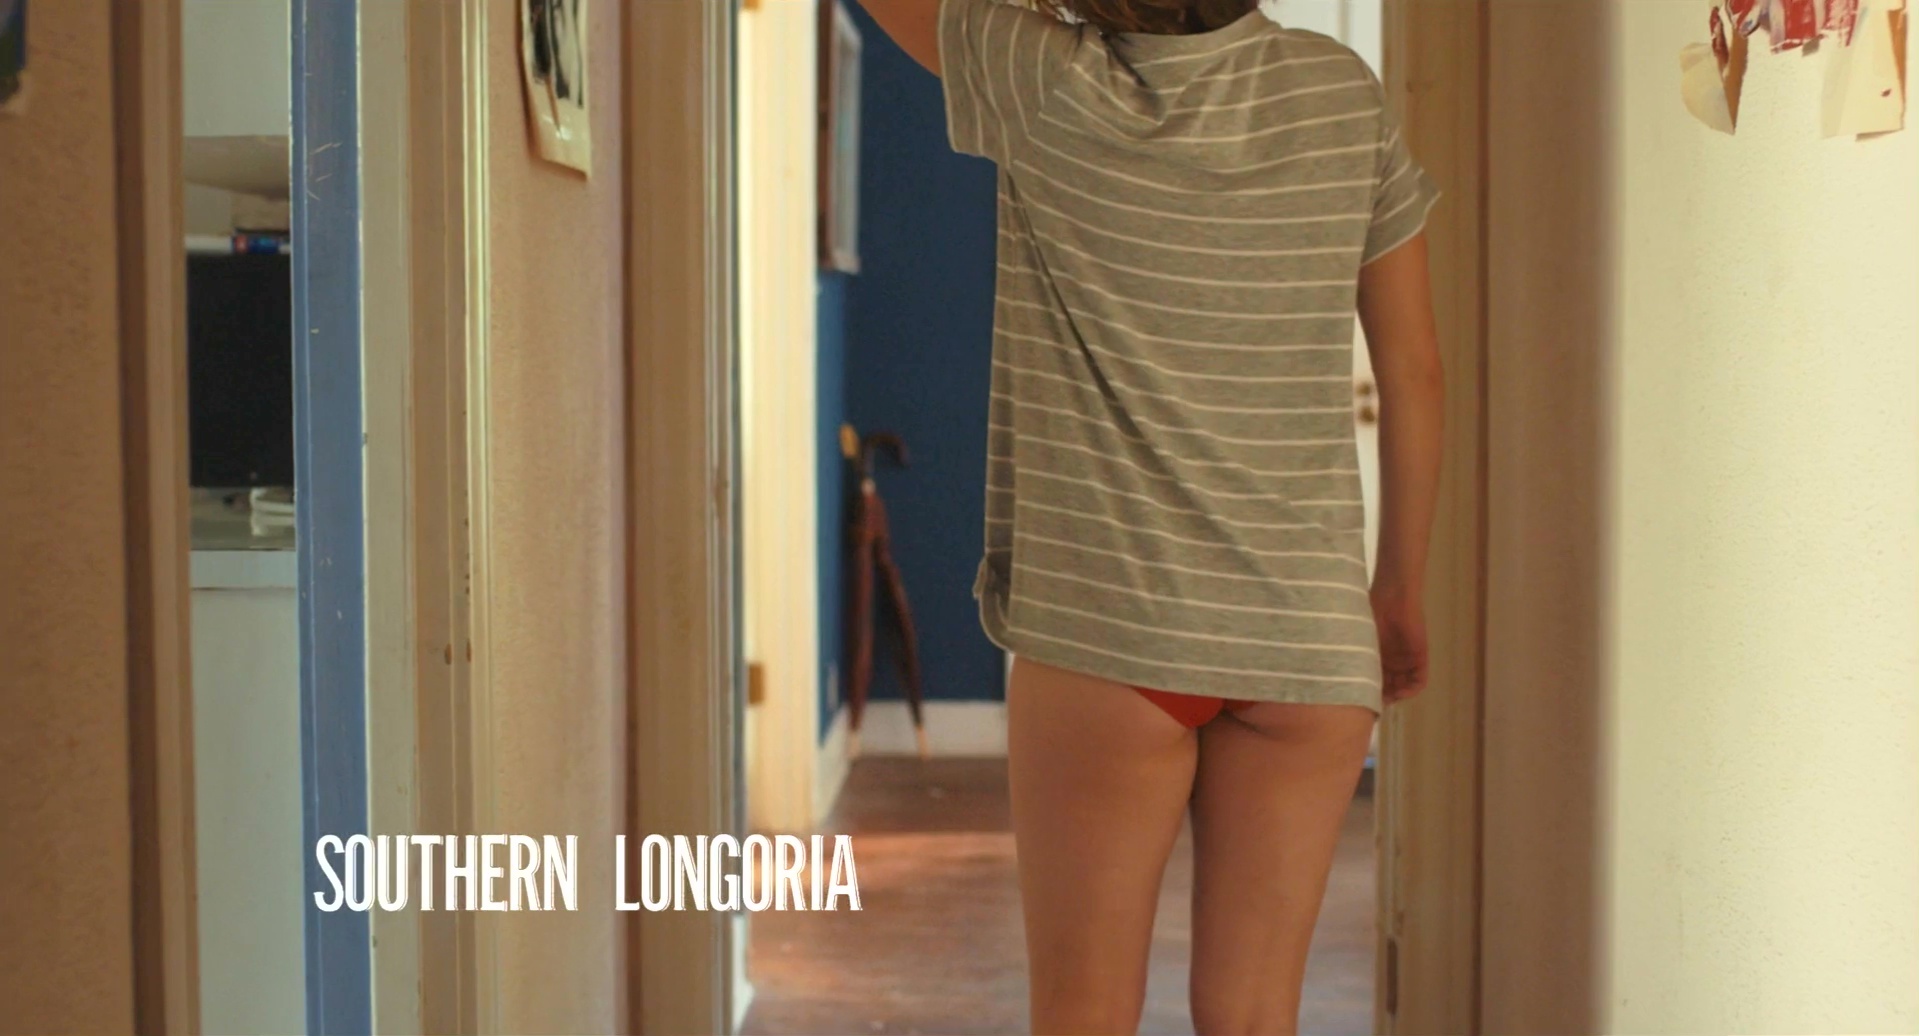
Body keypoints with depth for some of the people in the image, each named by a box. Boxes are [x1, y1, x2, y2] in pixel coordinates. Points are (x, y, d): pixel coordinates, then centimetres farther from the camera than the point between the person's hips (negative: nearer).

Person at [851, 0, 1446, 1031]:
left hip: (1106, 629, -3)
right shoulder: (1343, 94, 1)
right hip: (1307, 636, 3)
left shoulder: (1047, 86, -9)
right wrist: (1401, 586, 17)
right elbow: (1413, 368, 7)